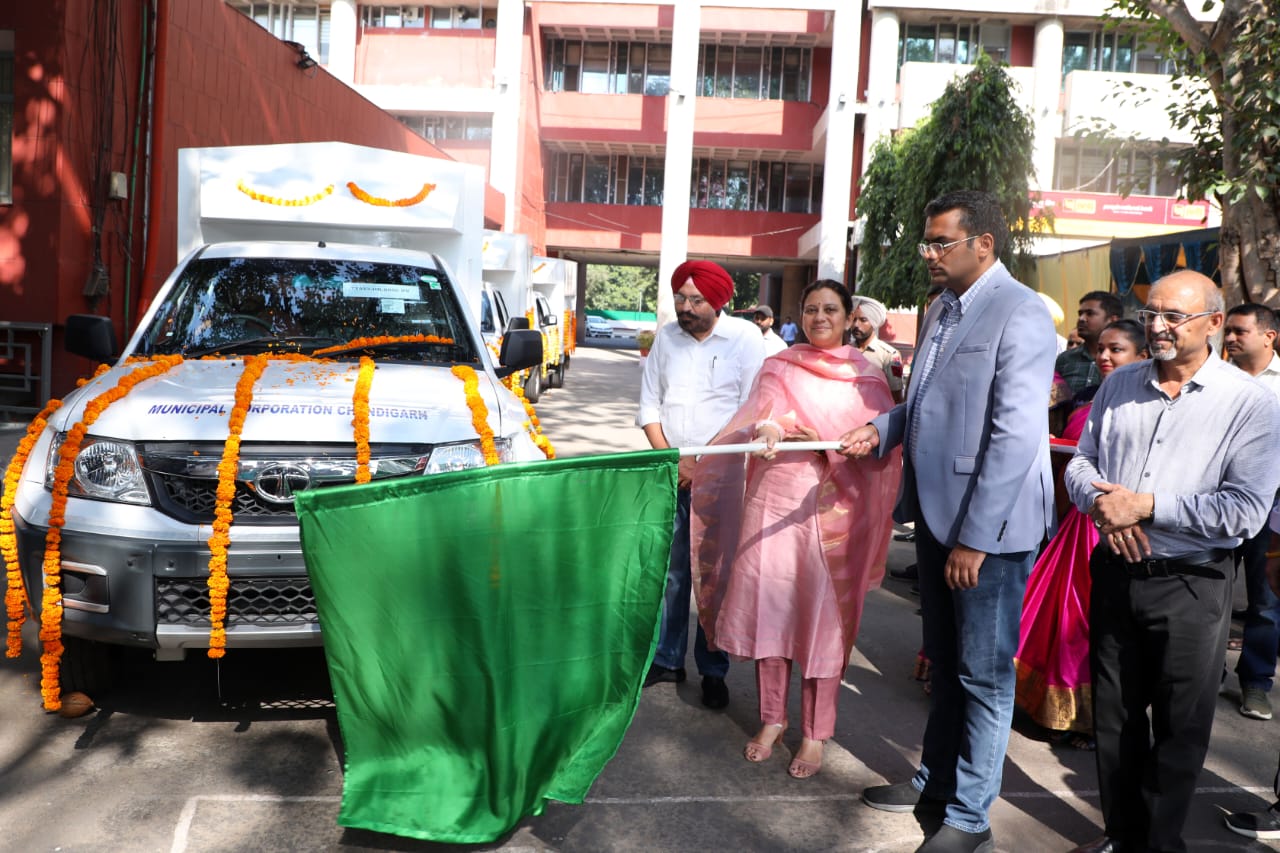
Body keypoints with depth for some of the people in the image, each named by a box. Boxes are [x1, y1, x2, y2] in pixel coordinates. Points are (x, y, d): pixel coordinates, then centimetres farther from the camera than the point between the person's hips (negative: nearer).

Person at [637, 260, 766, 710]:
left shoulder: (744, 337, -5)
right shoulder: (666, 337, 8)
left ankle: (713, 671, 12)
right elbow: (649, 405, 11)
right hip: (672, 474, 4)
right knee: (670, 570, 7)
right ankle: (667, 658, 21)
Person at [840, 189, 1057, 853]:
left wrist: (975, 538, -22)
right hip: (936, 514, 8)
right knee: (944, 664, 21)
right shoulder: (941, 310, 11)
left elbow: (1016, 434, -21)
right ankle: (936, 779, 38)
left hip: (989, 525, -8)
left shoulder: (1020, 315, -15)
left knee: (983, 675, 6)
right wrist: (882, 428, 2)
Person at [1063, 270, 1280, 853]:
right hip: (1114, 575, 5)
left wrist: (1147, 505, -19)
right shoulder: (1119, 385, 6)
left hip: (1190, 587, -4)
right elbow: (1081, 461, 9)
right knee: (1114, 718, 16)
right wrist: (1101, 504, -12)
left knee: (1179, 730, 9)